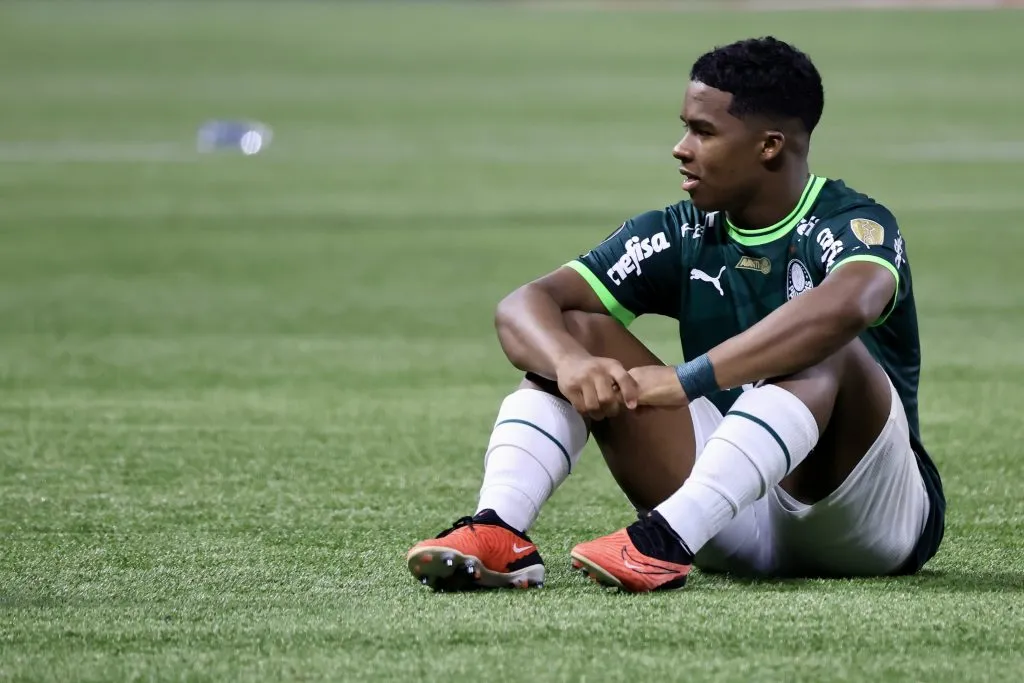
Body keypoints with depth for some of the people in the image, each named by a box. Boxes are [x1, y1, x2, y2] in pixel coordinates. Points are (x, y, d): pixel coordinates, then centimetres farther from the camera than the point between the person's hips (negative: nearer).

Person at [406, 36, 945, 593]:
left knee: (825, 348, -32)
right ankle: (499, 532, -32)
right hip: (737, 528, 5)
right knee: (575, 332, -7)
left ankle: (664, 542, -48)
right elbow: (523, 305, -6)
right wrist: (569, 361, -30)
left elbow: (846, 305, -38)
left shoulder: (853, 226, -12)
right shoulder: (682, 235, 4)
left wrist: (689, 379, -43)